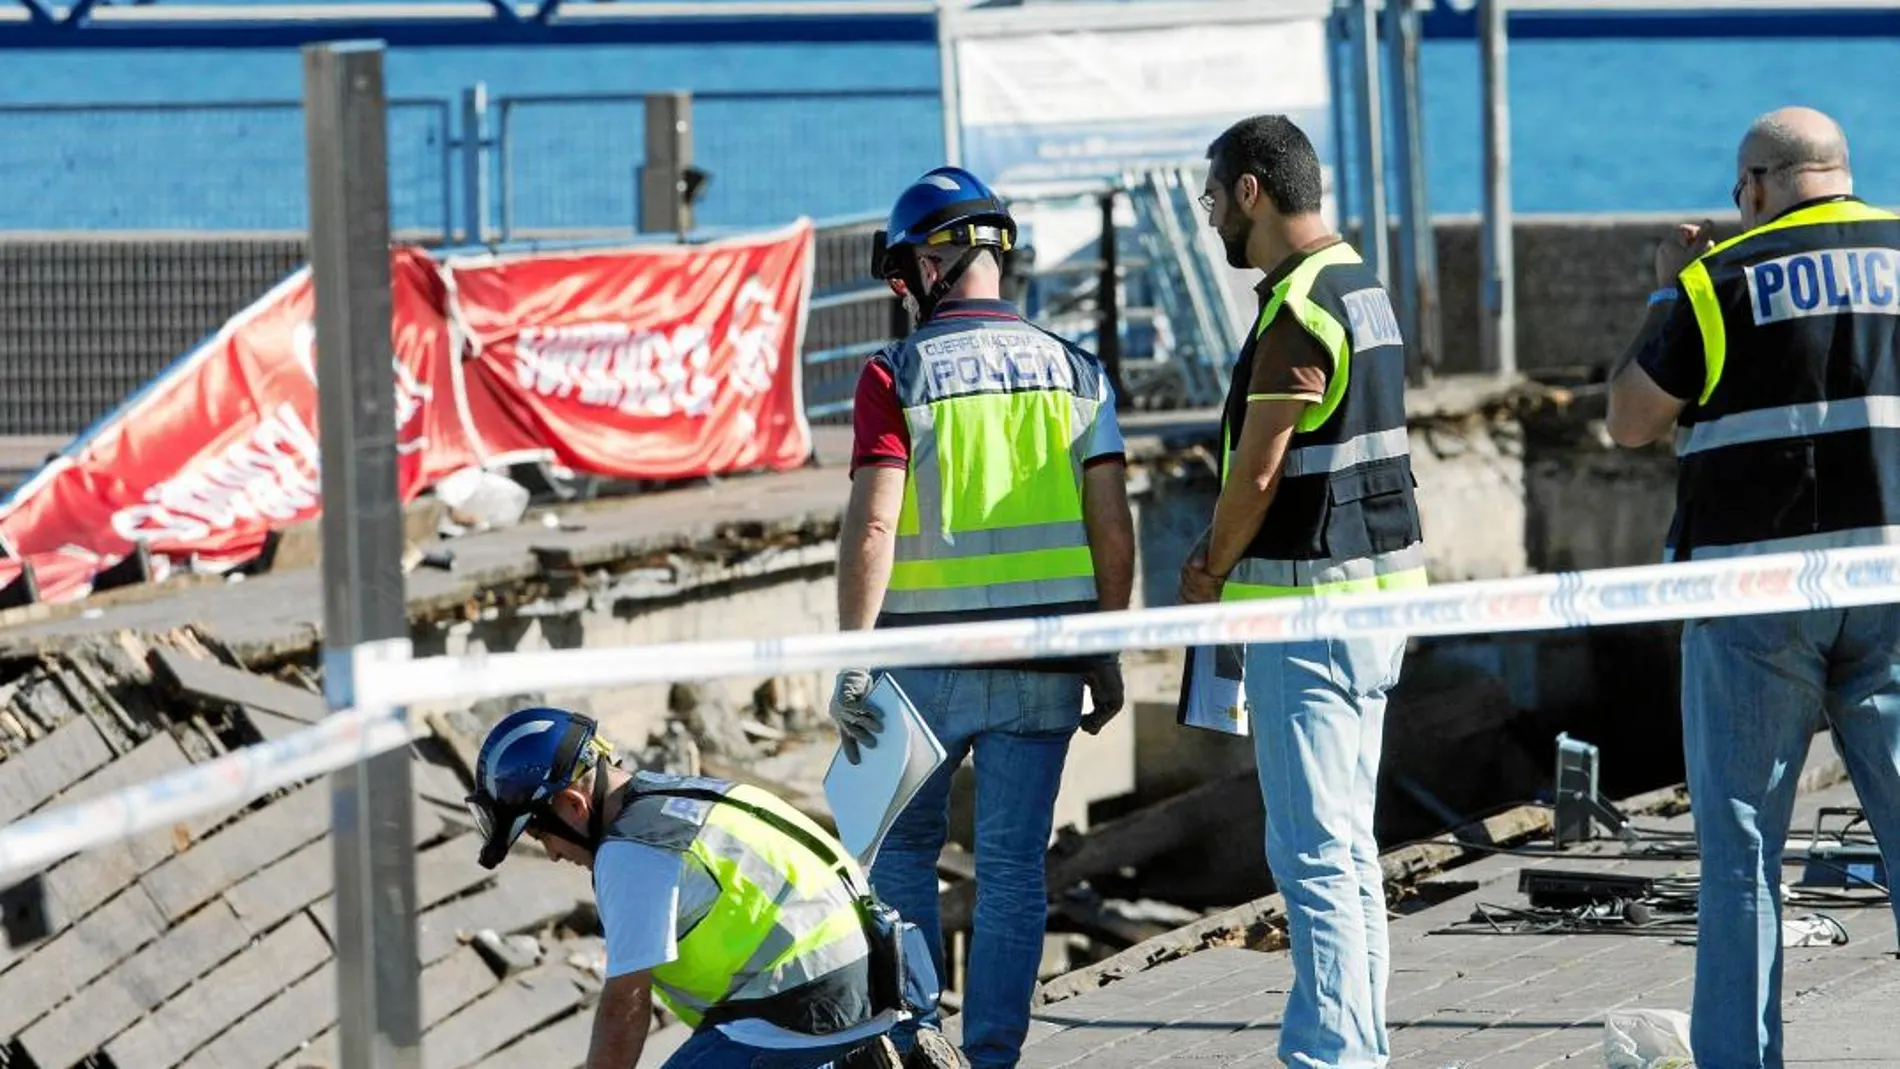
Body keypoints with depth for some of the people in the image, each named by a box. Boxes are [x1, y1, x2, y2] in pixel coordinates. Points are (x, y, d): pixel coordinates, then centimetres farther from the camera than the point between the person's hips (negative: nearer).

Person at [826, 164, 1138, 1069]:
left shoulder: (897, 376, -8)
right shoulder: (1072, 371, 3)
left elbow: (872, 527, -16)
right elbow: (1113, 530, 1)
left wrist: (851, 664, -14)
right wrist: (1107, 656, 10)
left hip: (932, 655, -3)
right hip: (1045, 658, 3)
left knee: (901, 848, 14)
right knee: (1012, 866, 7)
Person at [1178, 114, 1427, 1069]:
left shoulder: (1299, 309, -17)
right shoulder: (1361, 289, 14)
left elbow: (1258, 468, -16)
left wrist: (1211, 576, -1)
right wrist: (1220, 553, 10)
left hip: (1314, 599, -10)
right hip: (1374, 590, 10)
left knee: (1313, 848, -9)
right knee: (1345, 845, 15)